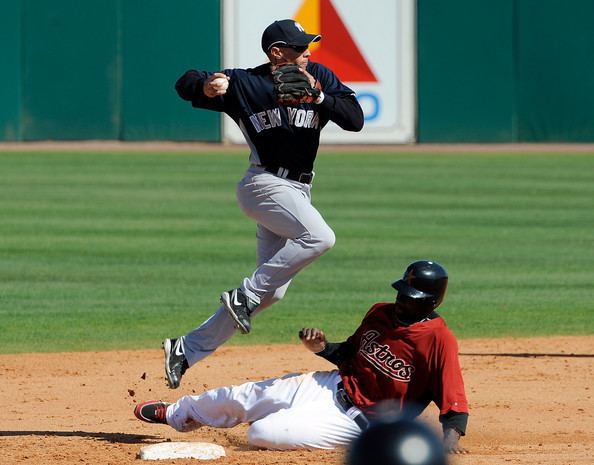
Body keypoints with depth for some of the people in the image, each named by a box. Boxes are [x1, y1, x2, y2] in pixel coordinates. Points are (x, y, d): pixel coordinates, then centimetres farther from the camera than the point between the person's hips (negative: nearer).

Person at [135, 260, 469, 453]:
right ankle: (175, 414, 39)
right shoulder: (381, 314, 0)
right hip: (334, 385, 7)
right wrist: (322, 348, -3)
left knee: (263, 432, -20)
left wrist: (451, 438, -43)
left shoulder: (439, 339, -23)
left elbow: (455, 404, -26)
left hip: (357, 421, -7)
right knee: (241, 397, 12)